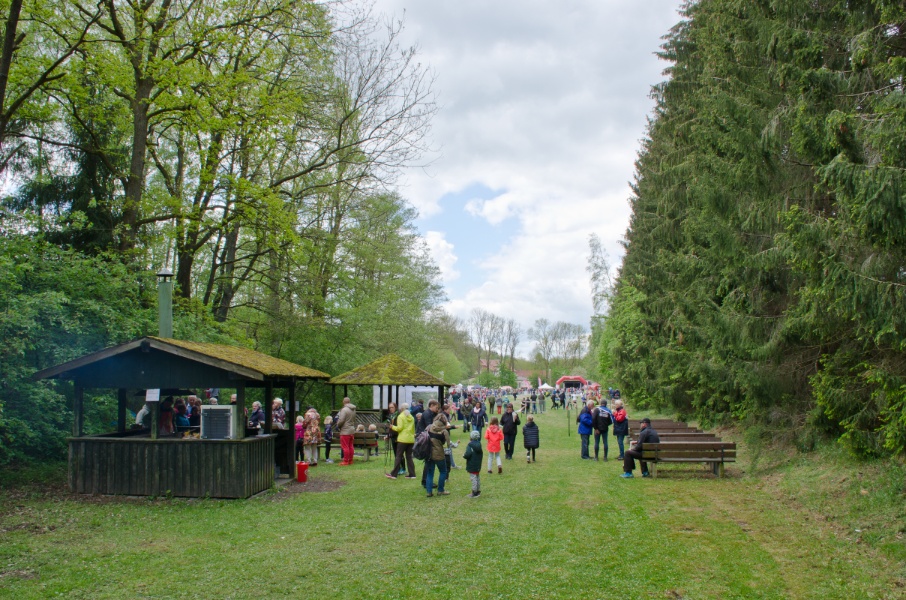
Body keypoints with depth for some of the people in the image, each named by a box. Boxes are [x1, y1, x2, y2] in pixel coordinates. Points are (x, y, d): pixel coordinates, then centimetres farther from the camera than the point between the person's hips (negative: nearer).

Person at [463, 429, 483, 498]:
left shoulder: (470, 446, -19)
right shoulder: (479, 445, 6)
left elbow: (467, 455, -28)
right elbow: (481, 453, 14)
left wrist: (464, 456, -8)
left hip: (472, 466, -8)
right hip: (478, 466, 8)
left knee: (473, 478, -3)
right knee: (478, 478, 17)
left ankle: (474, 493, 0)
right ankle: (478, 491, 26)